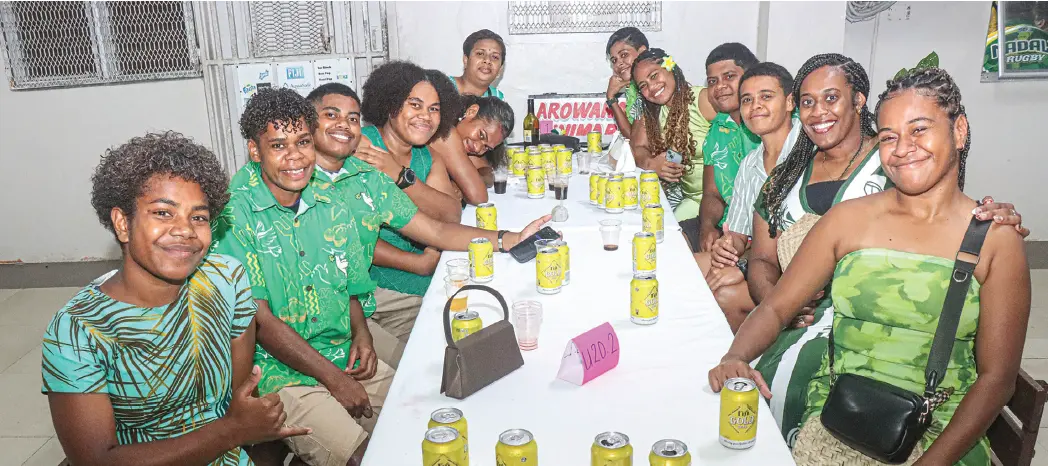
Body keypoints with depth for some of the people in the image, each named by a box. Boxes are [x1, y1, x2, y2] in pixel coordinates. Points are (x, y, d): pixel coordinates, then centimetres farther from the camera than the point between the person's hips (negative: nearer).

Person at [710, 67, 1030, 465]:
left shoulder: (996, 240, -1)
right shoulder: (849, 218, 4)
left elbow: (996, 377, -3)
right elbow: (775, 308, 3)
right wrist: (735, 357, -17)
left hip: (945, 434, 0)